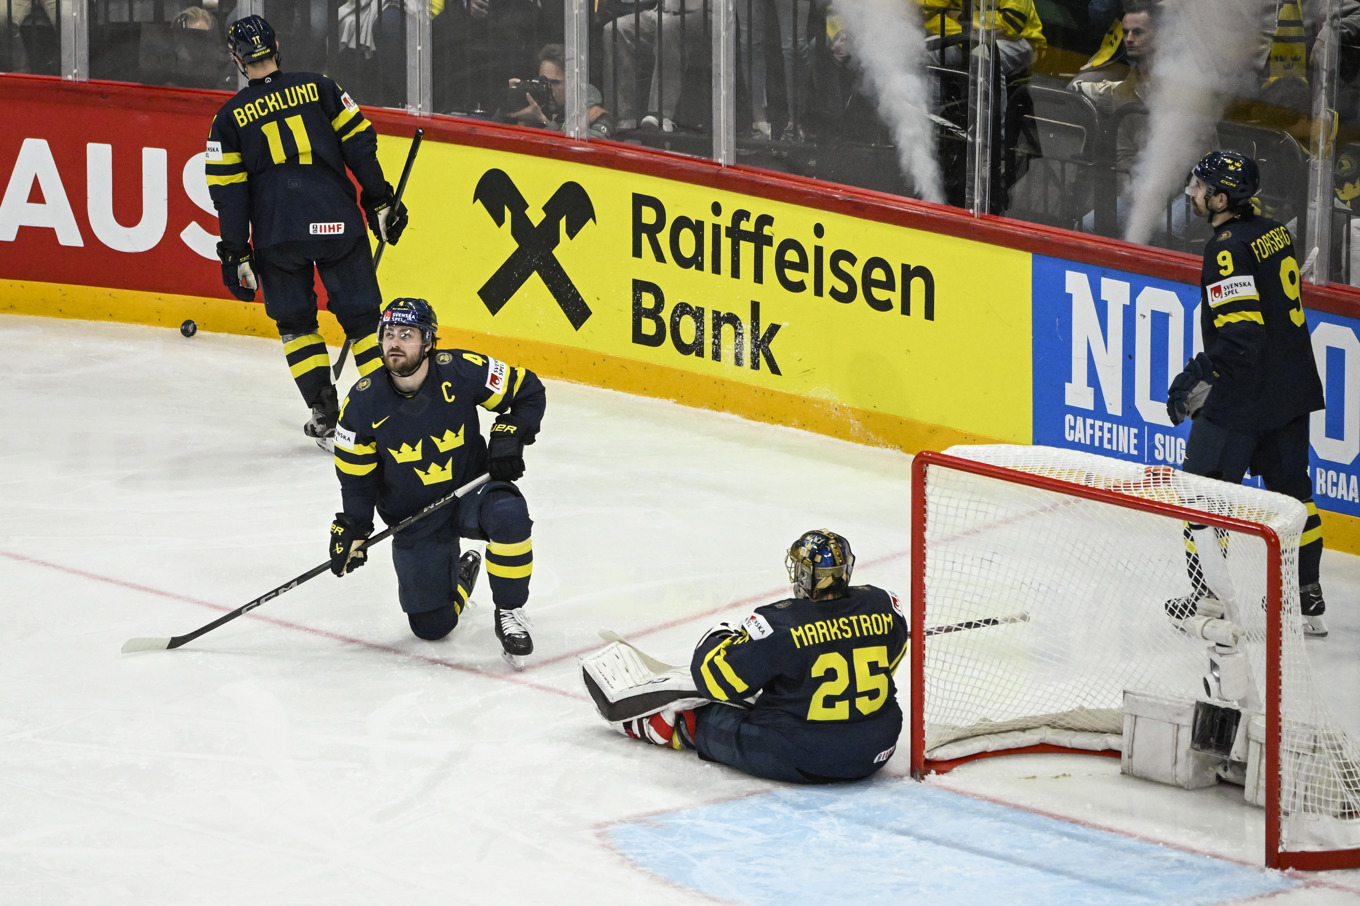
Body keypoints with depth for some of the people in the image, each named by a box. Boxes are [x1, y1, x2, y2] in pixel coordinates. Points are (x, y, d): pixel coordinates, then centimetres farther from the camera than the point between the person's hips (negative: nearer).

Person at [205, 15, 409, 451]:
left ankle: (325, 416, 9)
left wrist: (236, 255, 7)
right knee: (362, 316, 8)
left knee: (295, 321, 16)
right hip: (336, 222, 0)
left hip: (277, 235, 0)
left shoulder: (230, 117, 4)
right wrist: (379, 202, 10)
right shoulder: (318, 88, 5)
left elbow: (228, 193, 2)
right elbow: (359, 144, 3)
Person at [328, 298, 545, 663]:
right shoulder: (364, 401, -13)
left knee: (508, 513, -38)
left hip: (471, 491, -1)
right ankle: (458, 576, 35)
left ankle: (510, 613, -17)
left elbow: (528, 390, -5)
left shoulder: (461, 371, -18)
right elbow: (356, 473, 0)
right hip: (414, 519, 2)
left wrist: (510, 434, -19)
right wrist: (352, 530, -4)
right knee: (432, 626, -1)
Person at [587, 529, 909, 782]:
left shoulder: (779, 624, -21)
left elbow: (716, 675, -13)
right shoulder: (881, 605, -7)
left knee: (712, 716, 18)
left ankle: (649, 723, 40)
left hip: (796, 760, -6)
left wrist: (720, 639, 9)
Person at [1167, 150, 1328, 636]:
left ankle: (1209, 597, 6)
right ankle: (1308, 601, 19)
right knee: (1290, 490, 14)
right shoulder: (1273, 232, 8)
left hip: (1244, 395, -9)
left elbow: (1240, 336, -25)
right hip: (1293, 389, 9)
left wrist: (1198, 378, -17)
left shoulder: (1229, 249, -19)